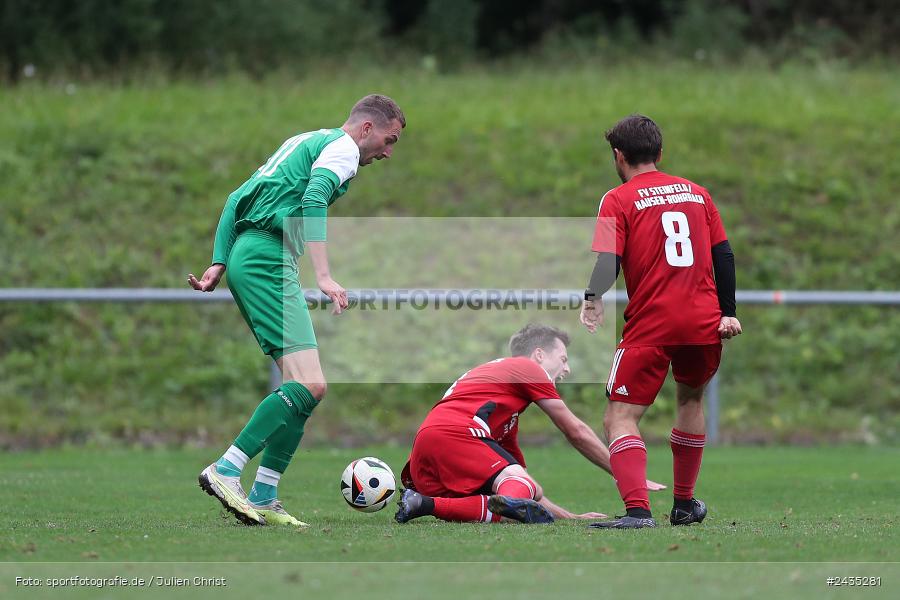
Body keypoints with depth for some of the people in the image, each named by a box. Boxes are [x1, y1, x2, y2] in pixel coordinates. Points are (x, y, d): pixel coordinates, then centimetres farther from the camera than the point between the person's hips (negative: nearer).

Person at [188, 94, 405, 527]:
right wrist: (324, 276, -26)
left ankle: (263, 499, 3)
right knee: (309, 385, -16)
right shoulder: (343, 148, -1)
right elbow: (313, 201, -19)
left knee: (305, 385, 8)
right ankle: (225, 472, -20)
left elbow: (236, 199, 25)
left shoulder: (303, 142, 27)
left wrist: (219, 263, 21)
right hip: (269, 260, -10)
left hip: (247, 258, 10)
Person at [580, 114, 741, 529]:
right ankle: (684, 505, 33)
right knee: (691, 400, 28)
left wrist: (592, 300, -14)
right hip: (705, 322, 5)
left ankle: (638, 510, -25)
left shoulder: (618, 200, 2)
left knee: (620, 418, -5)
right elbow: (723, 254, 13)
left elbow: (608, 261, -13)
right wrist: (728, 312, 13)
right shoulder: (696, 192, 16)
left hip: (650, 324, -5)